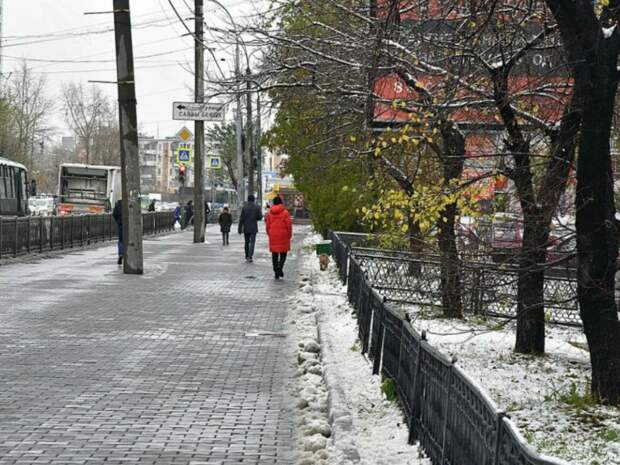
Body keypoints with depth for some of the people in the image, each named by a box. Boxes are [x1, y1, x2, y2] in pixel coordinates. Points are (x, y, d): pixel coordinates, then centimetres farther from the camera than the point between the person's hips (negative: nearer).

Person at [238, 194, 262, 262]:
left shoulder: (244, 207, -5)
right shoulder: (257, 207, -5)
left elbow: (241, 219, -5)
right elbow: (260, 217, -5)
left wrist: (240, 229, -1)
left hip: (246, 228, 1)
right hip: (253, 228, -1)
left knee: (247, 242, 14)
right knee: (252, 242, -2)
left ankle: (247, 256, 19)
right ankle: (250, 256, -15)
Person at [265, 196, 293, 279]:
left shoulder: (270, 213, 3)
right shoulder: (285, 212, -7)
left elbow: (267, 225, 6)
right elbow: (289, 225, -9)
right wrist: (289, 234, 4)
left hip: (273, 236, 3)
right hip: (283, 236, -3)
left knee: (274, 255, 9)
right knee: (283, 254, 6)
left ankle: (276, 272, 10)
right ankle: (279, 267, -18)